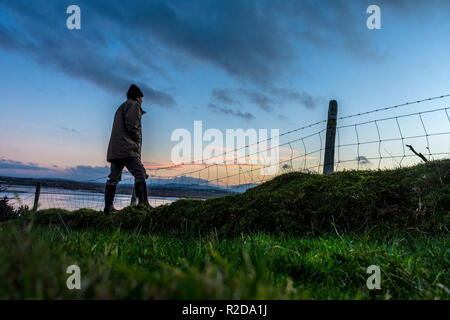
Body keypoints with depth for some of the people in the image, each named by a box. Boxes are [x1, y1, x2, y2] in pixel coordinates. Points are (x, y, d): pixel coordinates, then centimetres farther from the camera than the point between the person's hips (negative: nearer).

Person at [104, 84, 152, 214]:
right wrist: (137, 142, -2)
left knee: (114, 177, 7)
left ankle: (108, 206, 7)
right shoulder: (133, 105, 1)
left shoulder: (121, 108, 30)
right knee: (140, 174, -11)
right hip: (126, 149, -10)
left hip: (114, 149, 10)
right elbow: (132, 126, -14)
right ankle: (143, 203, -17)